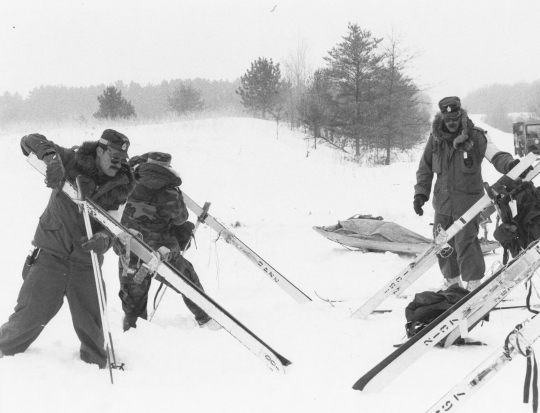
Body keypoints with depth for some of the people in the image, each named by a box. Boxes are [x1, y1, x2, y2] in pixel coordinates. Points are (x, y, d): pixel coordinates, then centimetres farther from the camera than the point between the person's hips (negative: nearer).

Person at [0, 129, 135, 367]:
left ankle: (97, 364, 28)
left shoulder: (120, 187, 0)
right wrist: (52, 158, -35)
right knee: (32, 313, -2)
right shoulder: (72, 162, -9)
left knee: (91, 324, 4)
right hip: (51, 252, -2)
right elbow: (31, 141, -14)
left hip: (86, 262, 3)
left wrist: (103, 239, -28)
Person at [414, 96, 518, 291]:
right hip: (443, 201, 5)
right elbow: (425, 168, 12)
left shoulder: (476, 136, -8)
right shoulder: (435, 138, 3)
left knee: (465, 244, -10)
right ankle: (452, 283, 32)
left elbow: (496, 155, -19)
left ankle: (474, 284, 5)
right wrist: (420, 193, 4)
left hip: (467, 201, -5)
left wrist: (510, 164, -40)